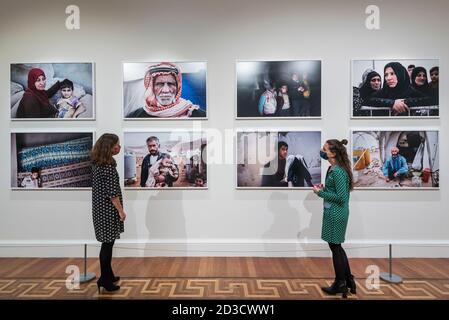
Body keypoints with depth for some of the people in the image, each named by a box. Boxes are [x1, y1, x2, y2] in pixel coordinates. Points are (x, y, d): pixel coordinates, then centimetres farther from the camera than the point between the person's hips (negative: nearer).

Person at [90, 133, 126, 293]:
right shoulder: (109, 167, -21)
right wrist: (121, 210, -14)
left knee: (107, 243, 18)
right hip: (108, 209, -10)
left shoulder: (96, 162, 7)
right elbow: (112, 193, -21)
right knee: (107, 244, 2)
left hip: (99, 207, 10)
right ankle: (104, 280, 15)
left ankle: (108, 275, 31)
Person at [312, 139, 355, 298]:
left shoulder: (338, 172, -22)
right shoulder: (333, 168, 7)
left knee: (335, 247, 5)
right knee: (337, 247, 19)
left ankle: (340, 285, 22)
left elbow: (341, 197, -23)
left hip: (335, 214, -10)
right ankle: (348, 280, 31)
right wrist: (324, 188, 4)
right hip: (335, 213, 10)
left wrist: (321, 193, -17)